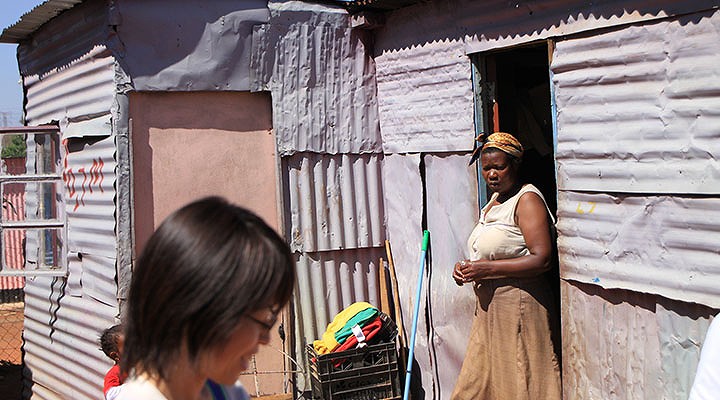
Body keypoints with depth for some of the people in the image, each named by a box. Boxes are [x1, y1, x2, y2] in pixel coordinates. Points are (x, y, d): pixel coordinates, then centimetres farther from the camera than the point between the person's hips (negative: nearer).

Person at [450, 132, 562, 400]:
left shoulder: (528, 199, -12)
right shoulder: (495, 200, 16)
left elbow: (541, 259, -22)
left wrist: (488, 268, -22)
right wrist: (466, 268, 8)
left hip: (518, 304, -9)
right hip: (489, 305, 9)